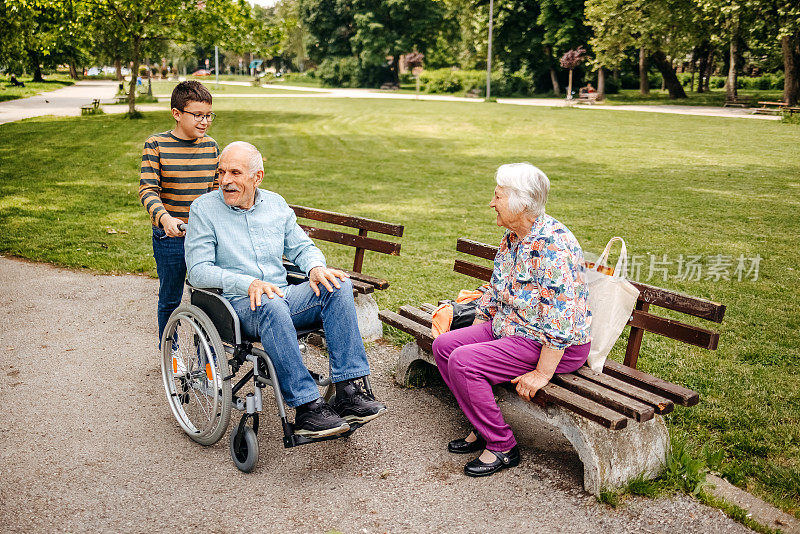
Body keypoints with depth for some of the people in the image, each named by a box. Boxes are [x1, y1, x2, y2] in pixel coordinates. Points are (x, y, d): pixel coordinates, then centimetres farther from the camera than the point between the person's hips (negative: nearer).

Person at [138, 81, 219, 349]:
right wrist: (165, 217, -29)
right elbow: (148, 189, -12)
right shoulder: (156, 145, -5)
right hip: (170, 237, -2)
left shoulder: (211, 146, 5)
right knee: (170, 301, 12)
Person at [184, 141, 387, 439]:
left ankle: (349, 392, -26)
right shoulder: (204, 208, -1)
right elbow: (198, 270, -8)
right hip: (237, 304, -5)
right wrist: (247, 283, -23)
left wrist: (315, 267, -7)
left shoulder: (275, 204, 13)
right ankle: (307, 409, -37)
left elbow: (302, 246, 18)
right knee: (271, 306, -39)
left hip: (283, 296, 5)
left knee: (338, 286, -21)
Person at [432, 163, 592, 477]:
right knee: (444, 345, 1)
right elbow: (494, 292, 16)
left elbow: (561, 319, -28)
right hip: (509, 328, 10)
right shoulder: (511, 238, 6)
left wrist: (542, 373, -26)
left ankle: (502, 447, -5)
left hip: (554, 347, -10)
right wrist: (474, 333, 13)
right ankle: (482, 428, 12)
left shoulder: (553, 245, -25)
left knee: (463, 362, -22)